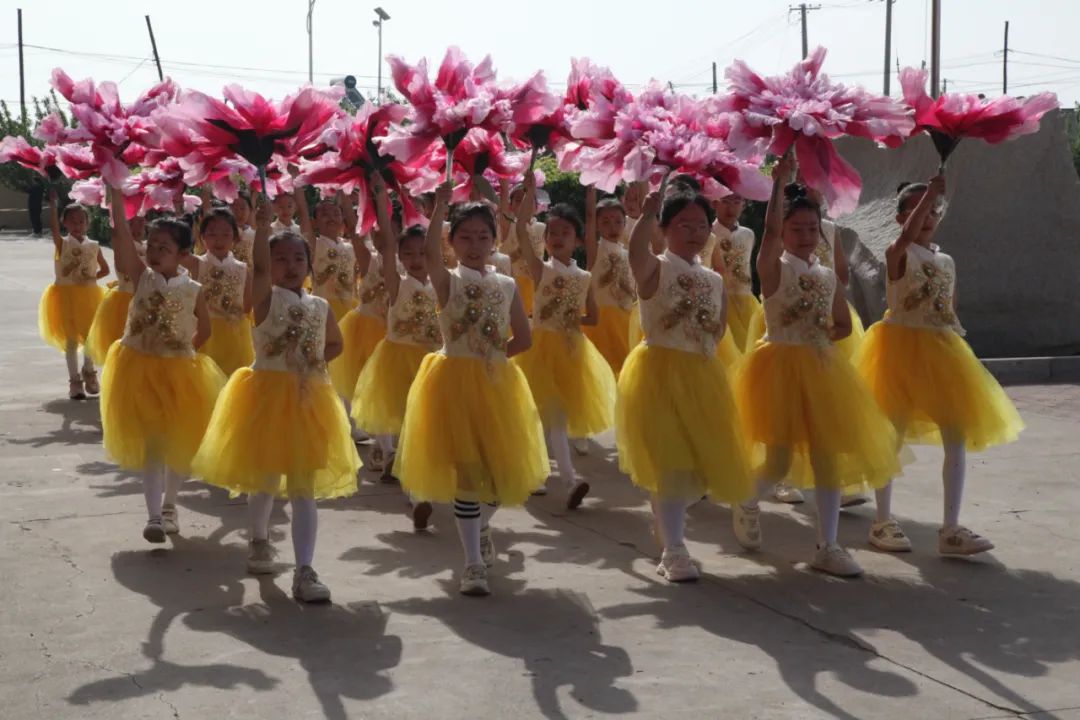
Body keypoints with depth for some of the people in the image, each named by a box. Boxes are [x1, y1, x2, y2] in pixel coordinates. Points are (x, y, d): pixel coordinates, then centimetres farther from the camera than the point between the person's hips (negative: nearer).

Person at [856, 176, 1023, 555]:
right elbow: (907, 235, -32)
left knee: (957, 438, -1)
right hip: (903, 347, -6)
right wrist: (930, 193, -36)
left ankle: (950, 529, 2)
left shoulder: (947, 262, 13)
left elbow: (950, 316, 16)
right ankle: (883, 522, 13)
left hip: (941, 350, 6)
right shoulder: (898, 253, -6)